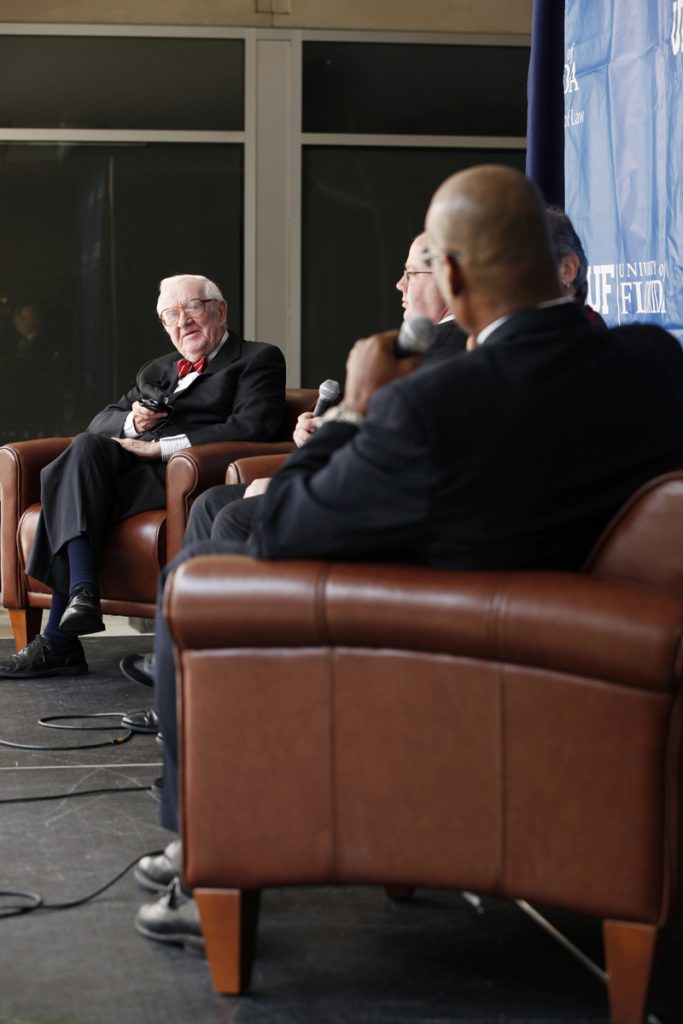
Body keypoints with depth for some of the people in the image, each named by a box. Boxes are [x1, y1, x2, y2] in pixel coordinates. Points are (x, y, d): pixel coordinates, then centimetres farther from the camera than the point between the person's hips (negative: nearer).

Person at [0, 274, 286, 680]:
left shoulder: (258, 359, 9)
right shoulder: (157, 371, 32)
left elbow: (251, 429, -9)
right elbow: (100, 422, 27)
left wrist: (161, 446, -12)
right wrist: (133, 422, 2)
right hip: (131, 466, 7)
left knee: (70, 480, -27)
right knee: (86, 447, -27)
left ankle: (60, 639, -32)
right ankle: (82, 592, -33)